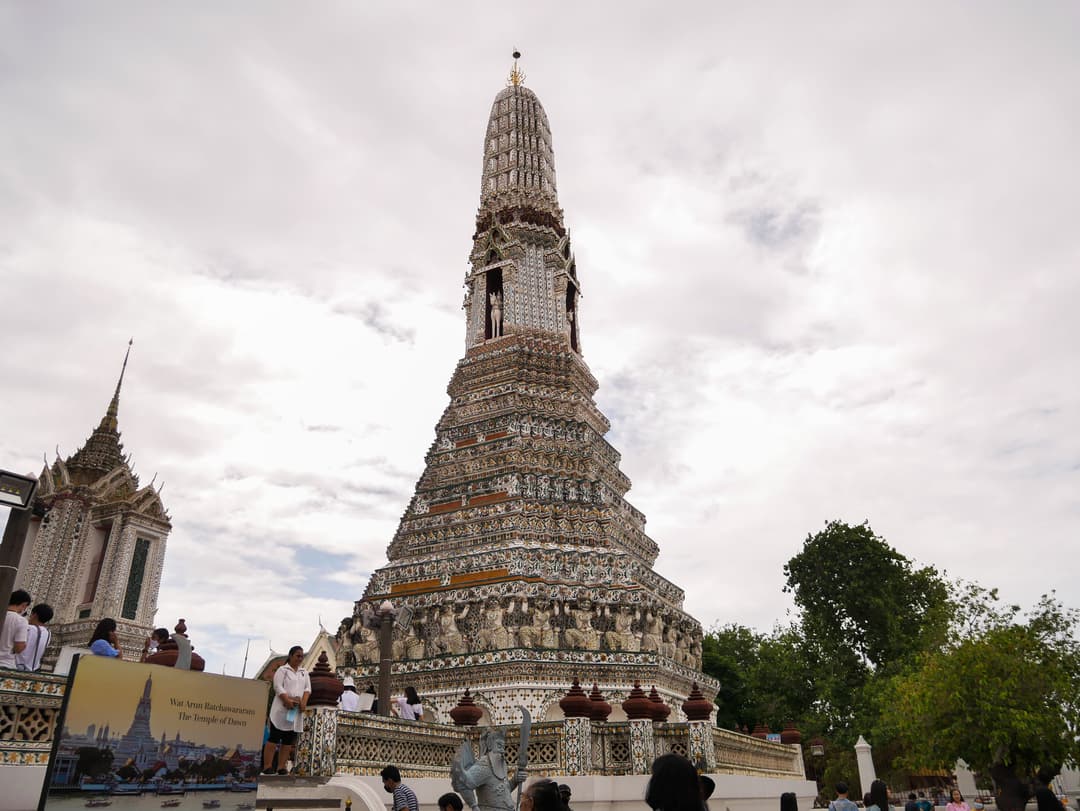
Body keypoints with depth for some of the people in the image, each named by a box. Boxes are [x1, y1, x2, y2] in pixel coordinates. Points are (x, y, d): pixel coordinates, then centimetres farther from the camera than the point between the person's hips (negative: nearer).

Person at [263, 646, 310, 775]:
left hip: (297, 711, 5)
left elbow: (307, 688, 10)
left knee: (288, 740, 5)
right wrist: (287, 700, -22)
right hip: (282, 709, -5)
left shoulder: (304, 673, 19)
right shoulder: (282, 670, 2)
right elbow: (278, 686, -10)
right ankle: (267, 767, -4)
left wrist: (304, 702, -9)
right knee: (274, 738, -6)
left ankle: (282, 767, 8)